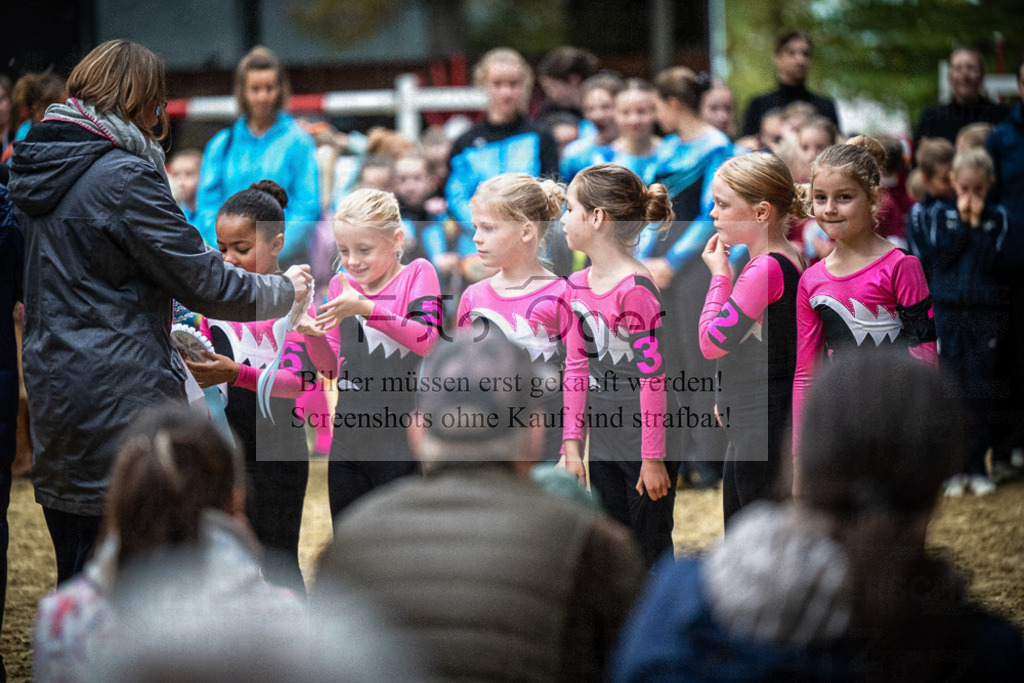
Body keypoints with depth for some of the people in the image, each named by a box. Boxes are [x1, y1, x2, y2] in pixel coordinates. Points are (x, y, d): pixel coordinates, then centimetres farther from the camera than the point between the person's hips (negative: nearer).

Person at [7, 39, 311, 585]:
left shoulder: (29, 171, 11)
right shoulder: (122, 177, -15)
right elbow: (205, 283, -13)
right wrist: (285, 290, 6)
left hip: (53, 399, 8)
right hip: (122, 403, -8)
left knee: (76, 580, 14)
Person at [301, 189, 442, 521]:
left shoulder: (417, 274, -2)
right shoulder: (341, 285, 11)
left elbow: (426, 340, -19)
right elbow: (331, 368, 15)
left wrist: (366, 308, -26)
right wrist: (313, 334, -5)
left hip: (399, 442, -5)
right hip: (348, 440, 5)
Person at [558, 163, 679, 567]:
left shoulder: (636, 289, -20)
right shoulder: (578, 285, 5)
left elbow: (653, 376, -19)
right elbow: (576, 367, 9)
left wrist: (653, 458, -18)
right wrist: (572, 443, 6)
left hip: (644, 442, -8)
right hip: (604, 442, 8)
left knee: (650, 549, 3)